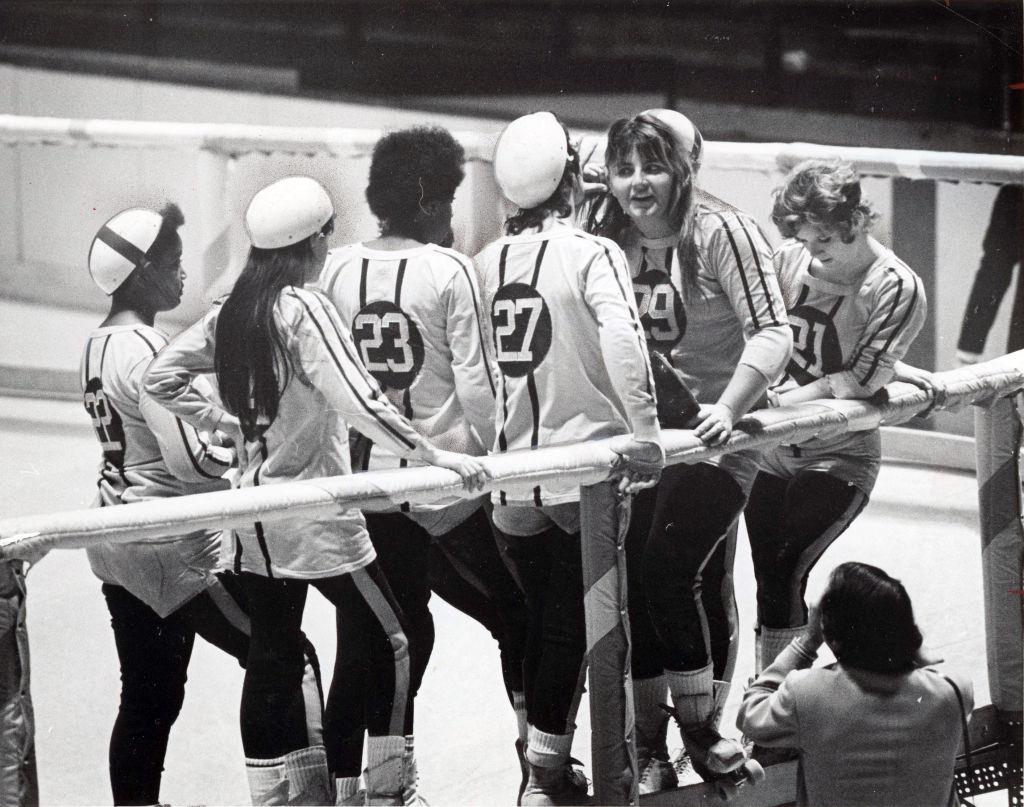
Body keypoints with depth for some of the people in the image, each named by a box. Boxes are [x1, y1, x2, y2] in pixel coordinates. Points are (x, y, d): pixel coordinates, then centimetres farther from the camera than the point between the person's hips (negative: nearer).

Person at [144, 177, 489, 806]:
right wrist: (435, 455, -22)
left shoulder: (231, 311, 5)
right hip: (315, 509, -7)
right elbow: (360, 401, -25)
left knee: (272, 658, 10)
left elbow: (161, 378, 12)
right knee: (386, 640, 5)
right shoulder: (306, 310, -17)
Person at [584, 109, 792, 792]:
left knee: (674, 569, -13)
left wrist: (729, 409, -31)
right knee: (633, 581, 2)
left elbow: (772, 331, -20)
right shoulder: (608, 239, 2)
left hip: (713, 435, -5)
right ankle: (648, 744, 14)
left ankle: (702, 723, 8)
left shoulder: (721, 232, -14)